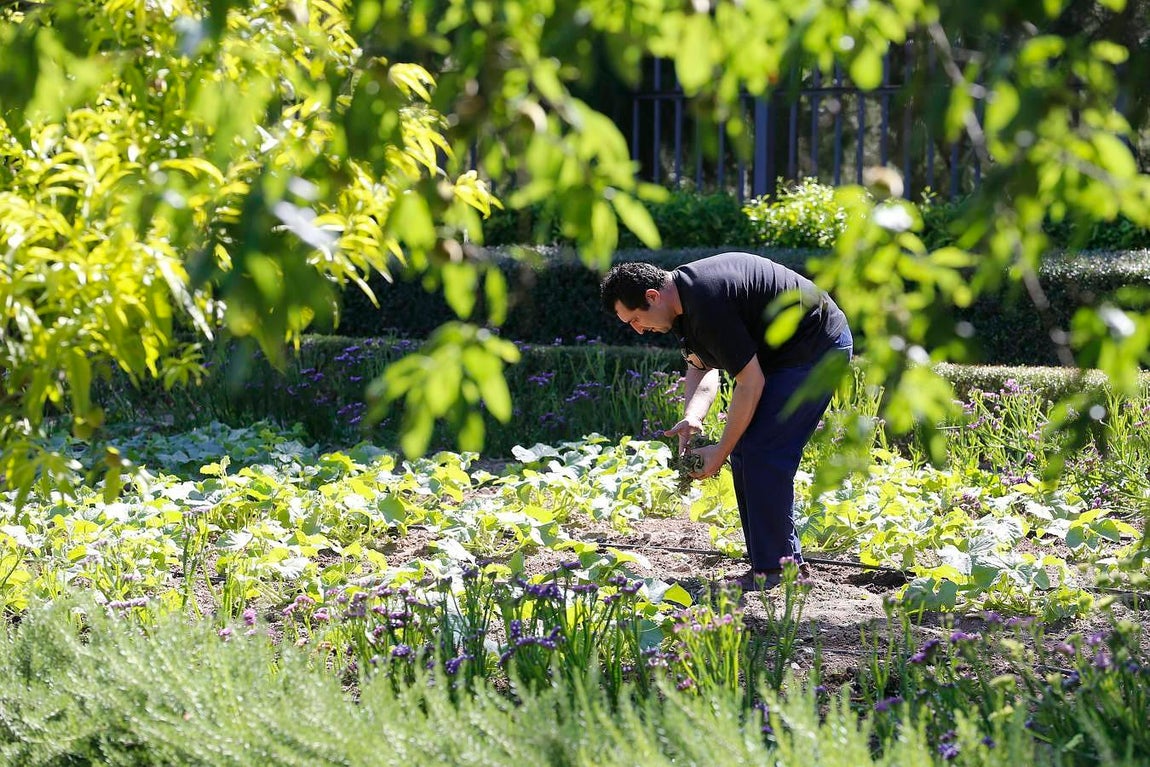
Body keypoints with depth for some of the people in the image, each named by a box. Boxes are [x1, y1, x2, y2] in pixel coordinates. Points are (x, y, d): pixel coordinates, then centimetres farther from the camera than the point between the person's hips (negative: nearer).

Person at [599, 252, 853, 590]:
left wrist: (721, 451, -17)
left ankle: (774, 569, -9)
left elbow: (751, 383, -25)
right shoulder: (682, 297, 2)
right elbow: (702, 366, 10)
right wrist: (691, 419, -9)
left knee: (761, 453, -14)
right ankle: (789, 561, 12)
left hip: (817, 346, -10)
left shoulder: (708, 306, -30)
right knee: (745, 450, 8)